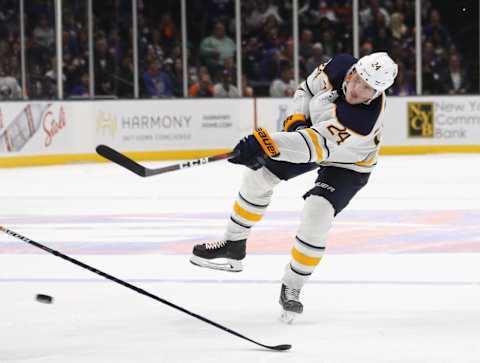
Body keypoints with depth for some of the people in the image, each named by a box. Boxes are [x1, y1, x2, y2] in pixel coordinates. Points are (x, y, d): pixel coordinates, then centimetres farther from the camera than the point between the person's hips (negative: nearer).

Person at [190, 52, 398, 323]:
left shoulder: (364, 118, -44)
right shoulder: (339, 67, -26)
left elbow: (317, 144, -48)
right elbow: (307, 90, -4)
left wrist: (266, 145, -54)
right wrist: (296, 121, -20)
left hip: (348, 164, -6)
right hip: (314, 128, 6)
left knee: (316, 216, -23)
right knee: (260, 175, 3)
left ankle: (292, 288, -3)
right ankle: (234, 247, 22)